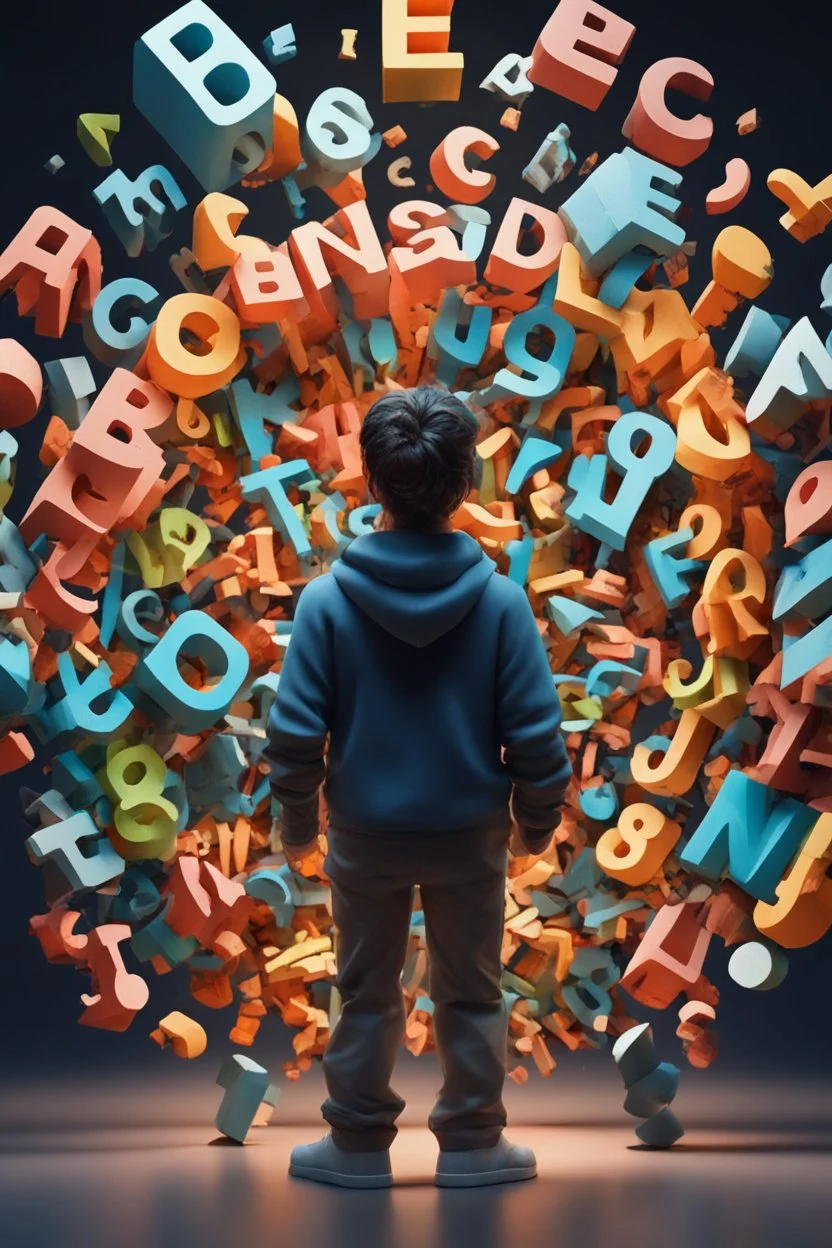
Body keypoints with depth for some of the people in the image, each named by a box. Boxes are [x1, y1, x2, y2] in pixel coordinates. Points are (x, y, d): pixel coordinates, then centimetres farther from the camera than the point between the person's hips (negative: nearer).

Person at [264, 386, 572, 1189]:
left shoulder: (327, 598, -13)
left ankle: (359, 1145, 25)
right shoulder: (500, 599, -13)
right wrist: (537, 821, 7)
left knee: (366, 995, 16)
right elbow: (534, 734, -9)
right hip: (470, 835, 0)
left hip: (364, 835, 0)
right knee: (472, 996, 16)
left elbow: (294, 733, -10)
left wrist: (298, 829, 5)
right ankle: (471, 1145, 24)